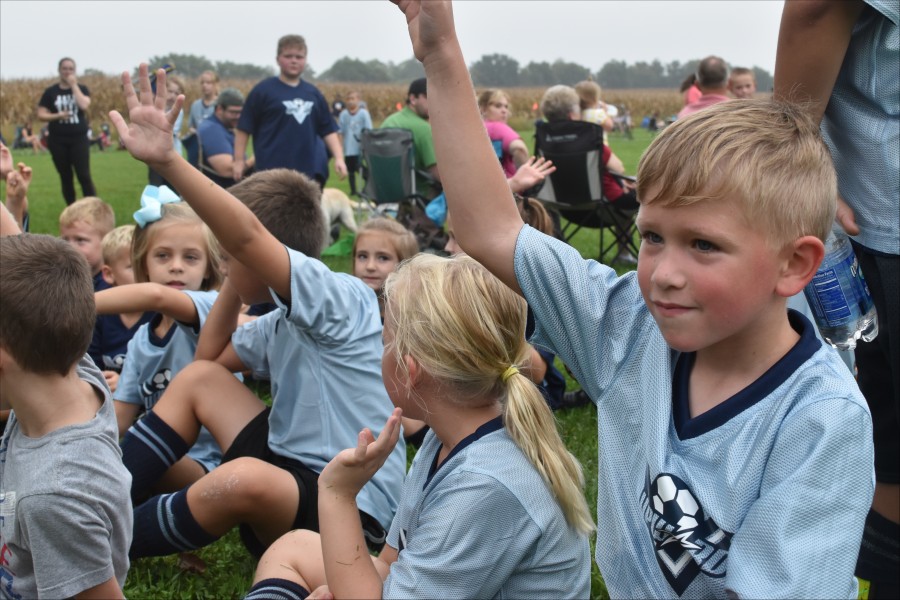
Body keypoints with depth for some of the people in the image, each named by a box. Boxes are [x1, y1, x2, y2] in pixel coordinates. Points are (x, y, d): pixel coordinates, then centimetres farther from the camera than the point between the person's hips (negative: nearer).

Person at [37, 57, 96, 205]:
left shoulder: (82, 89, 3)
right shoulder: (51, 92, 3)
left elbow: (84, 105, -17)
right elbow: (41, 115, 1)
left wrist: (73, 85, -12)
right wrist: (58, 116, -16)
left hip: (79, 139, -1)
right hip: (58, 141, 1)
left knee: (84, 176, -8)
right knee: (65, 178, 8)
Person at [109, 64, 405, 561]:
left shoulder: (341, 299, -16)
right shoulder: (281, 323, 13)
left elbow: (247, 235, -32)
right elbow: (211, 357, 26)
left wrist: (167, 160, -40)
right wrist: (234, 282, 16)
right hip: (291, 472, 10)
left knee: (243, 479, -39)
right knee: (199, 378, 9)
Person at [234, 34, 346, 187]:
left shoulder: (313, 93, 13)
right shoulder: (262, 90, -1)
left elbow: (328, 130, 14)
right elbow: (244, 128, 0)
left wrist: (339, 158, 4)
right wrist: (239, 160, -4)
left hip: (310, 170, 4)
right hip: (273, 170, -4)